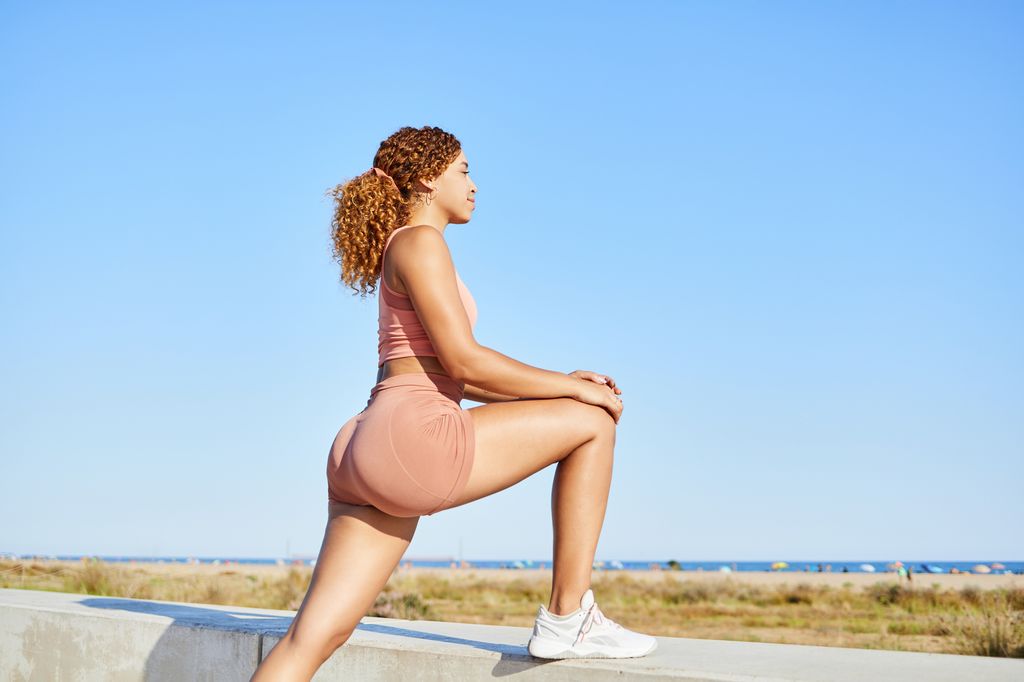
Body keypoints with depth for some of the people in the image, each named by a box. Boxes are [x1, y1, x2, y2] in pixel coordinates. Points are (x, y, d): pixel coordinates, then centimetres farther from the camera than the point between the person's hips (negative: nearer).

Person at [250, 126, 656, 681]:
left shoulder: (406, 250, 28)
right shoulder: (420, 242, -2)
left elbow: (448, 377, 28)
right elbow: (464, 361, -11)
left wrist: (555, 386, 20)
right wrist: (571, 387, -1)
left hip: (364, 455, 10)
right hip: (411, 436, -10)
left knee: (317, 634, 2)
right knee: (593, 421, 3)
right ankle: (568, 618, 4)